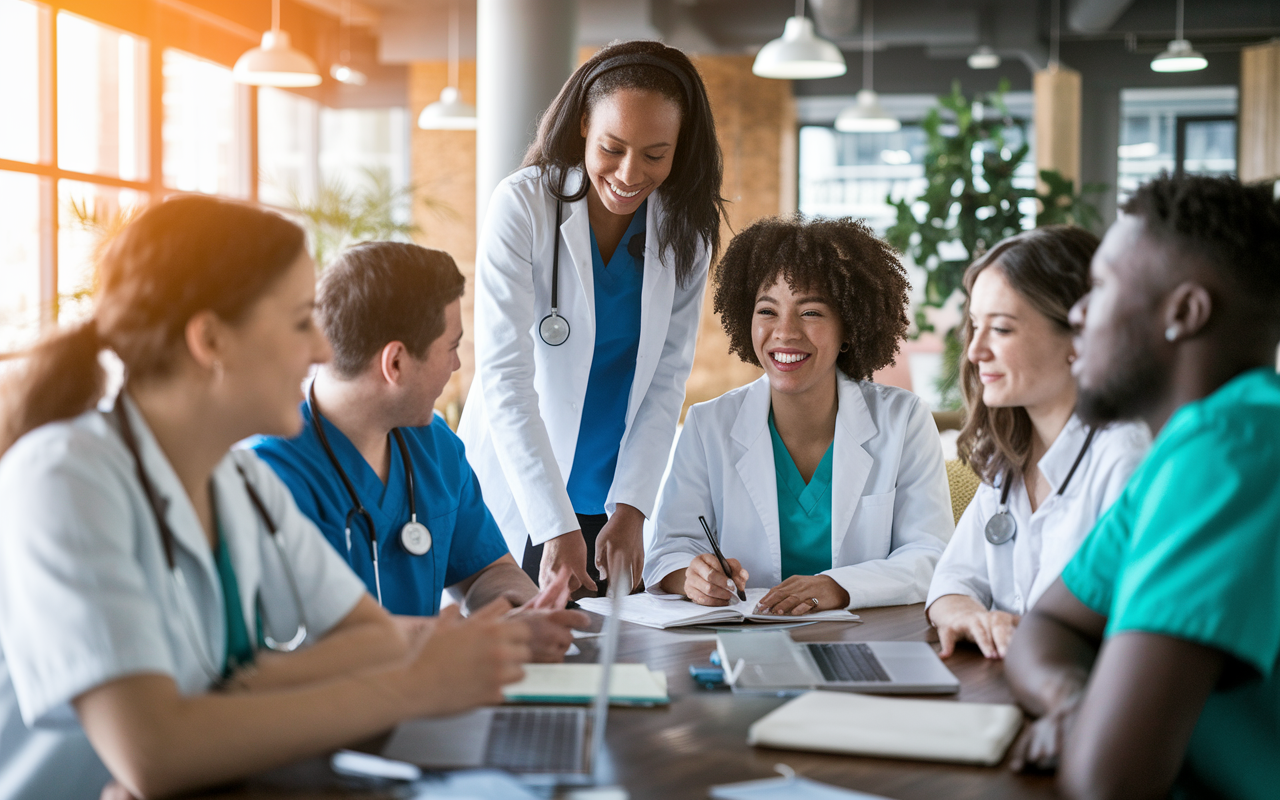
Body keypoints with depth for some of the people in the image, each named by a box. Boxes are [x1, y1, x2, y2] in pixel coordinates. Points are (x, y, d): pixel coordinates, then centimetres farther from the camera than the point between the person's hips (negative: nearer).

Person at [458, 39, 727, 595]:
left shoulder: (687, 228, -4)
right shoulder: (523, 205, -16)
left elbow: (667, 378, -2)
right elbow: (504, 377, -21)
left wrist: (630, 509, -13)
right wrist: (555, 527, -29)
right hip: (516, 502, -3)